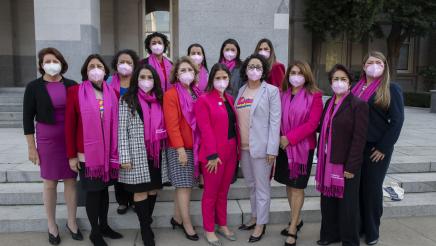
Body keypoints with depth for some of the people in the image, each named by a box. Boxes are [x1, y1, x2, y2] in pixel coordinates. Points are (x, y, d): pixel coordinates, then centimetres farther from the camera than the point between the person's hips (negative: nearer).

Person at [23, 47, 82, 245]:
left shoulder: (71, 85, 1)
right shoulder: (34, 87, -3)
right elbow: (28, 118, -2)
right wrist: (31, 147, -4)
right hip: (47, 140, -1)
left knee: (71, 180, 8)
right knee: (50, 183, 7)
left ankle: (71, 222, 25)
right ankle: (51, 225, 25)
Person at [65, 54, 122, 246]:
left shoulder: (112, 93, 3)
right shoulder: (75, 92, -6)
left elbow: (116, 123, 6)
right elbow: (70, 125, -5)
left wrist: (117, 150, 5)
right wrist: (71, 155, -6)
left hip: (108, 152, 3)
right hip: (87, 153, -3)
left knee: (104, 189, 15)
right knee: (93, 191, 7)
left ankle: (104, 225, 33)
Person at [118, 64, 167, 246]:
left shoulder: (159, 100, 11)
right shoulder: (127, 100, -3)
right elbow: (122, 130, -7)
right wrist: (124, 157, -13)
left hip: (155, 153, 5)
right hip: (137, 154, -4)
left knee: (153, 189, 11)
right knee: (141, 191, 1)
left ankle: (147, 222, 28)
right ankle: (145, 228, 15)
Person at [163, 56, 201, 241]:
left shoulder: (197, 93, 11)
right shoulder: (171, 94, -8)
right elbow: (172, 124, -13)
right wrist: (180, 148, -17)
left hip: (195, 146, 6)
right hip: (179, 147, -6)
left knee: (186, 185, 11)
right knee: (184, 185, -1)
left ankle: (177, 218, 25)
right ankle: (187, 223, 12)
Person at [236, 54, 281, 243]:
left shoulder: (271, 91, -5)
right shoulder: (241, 90, 11)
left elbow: (275, 121, -10)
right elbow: (237, 119, 12)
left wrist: (272, 149, -14)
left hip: (261, 147, -5)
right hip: (243, 147, 6)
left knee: (262, 187, 4)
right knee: (251, 185, 18)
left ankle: (261, 224, 17)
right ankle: (254, 217, 33)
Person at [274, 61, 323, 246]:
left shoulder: (314, 96, -7)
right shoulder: (283, 95, 6)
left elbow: (312, 123, -14)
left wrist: (290, 138, -17)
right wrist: (280, 138, -3)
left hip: (303, 147, -5)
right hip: (284, 146, 5)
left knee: (297, 187, 1)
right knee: (289, 185, 14)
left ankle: (293, 229, 13)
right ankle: (296, 220, 33)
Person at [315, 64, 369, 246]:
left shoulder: (358, 105, -9)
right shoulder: (329, 103, 10)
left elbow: (359, 138, -13)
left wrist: (351, 167, -16)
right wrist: (321, 159, 7)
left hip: (346, 164, -6)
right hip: (328, 162, 6)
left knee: (347, 203, 6)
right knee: (328, 200, 15)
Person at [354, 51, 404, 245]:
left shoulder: (391, 89, -3)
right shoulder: (356, 88, 11)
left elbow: (397, 120, -8)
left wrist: (383, 147, -13)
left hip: (376, 147, -4)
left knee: (372, 188, 4)